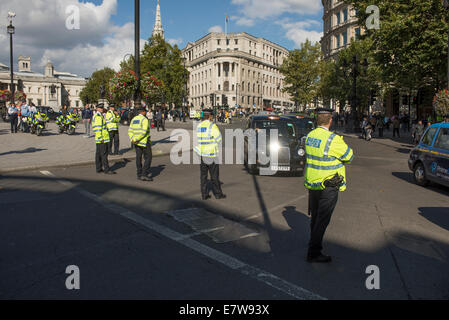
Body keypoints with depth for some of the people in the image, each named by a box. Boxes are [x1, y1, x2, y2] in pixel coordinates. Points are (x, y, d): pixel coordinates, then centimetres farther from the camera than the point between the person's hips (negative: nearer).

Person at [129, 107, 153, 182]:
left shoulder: (133, 120, 9)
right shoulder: (145, 120, -13)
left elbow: (130, 132, 4)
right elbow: (144, 132, -24)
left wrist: (132, 140, -7)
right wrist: (136, 139, -19)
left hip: (137, 142, 7)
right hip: (145, 142, -7)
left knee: (138, 157, 12)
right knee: (148, 158, -2)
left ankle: (139, 175, 17)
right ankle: (144, 175, -9)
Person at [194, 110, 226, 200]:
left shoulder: (199, 126, 6)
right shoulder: (212, 126, -13)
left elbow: (198, 139, 8)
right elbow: (219, 139, -9)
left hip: (202, 153, 6)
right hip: (211, 154, -6)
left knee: (203, 175, 10)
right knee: (214, 175, 5)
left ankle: (204, 194, 13)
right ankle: (218, 194, 13)